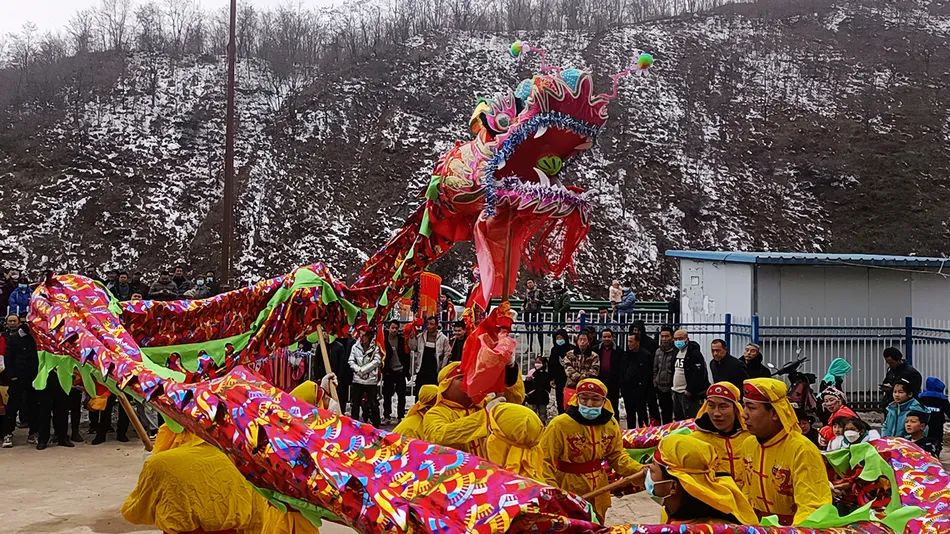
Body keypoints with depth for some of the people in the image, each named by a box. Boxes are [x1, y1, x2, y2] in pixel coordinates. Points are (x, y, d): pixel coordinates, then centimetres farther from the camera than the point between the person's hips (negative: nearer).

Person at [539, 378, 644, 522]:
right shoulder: (560, 425, -19)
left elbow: (617, 456, 8)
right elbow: (545, 460, -16)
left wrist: (639, 470, -9)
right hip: (568, 491, -5)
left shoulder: (611, 424, -2)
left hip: (598, 491, 5)